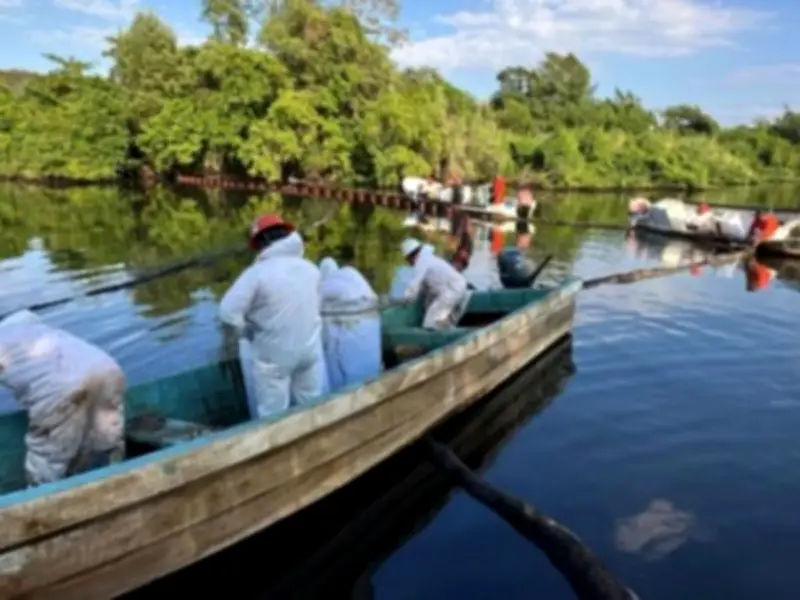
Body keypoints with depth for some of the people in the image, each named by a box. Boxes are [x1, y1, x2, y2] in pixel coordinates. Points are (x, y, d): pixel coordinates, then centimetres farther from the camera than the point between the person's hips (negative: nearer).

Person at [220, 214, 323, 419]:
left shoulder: (258, 272, -18)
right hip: (309, 349, 5)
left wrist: (248, 332, -2)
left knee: (273, 416, 7)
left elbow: (228, 312, -18)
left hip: (273, 355, -5)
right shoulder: (310, 269, -1)